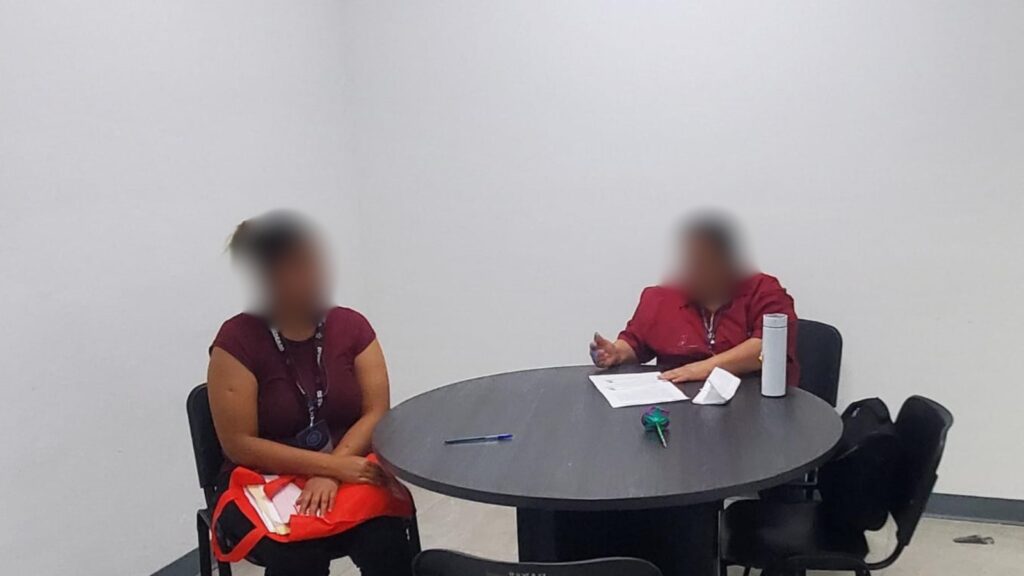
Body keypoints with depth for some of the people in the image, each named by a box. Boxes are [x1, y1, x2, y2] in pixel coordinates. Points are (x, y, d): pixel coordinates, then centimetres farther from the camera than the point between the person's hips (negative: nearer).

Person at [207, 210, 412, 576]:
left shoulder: (351, 326, 0)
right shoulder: (237, 340, -10)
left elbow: (377, 414, -4)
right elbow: (240, 445, -13)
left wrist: (330, 473, -21)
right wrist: (334, 466, -21)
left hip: (349, 477, 2)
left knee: (385, 541, -26)